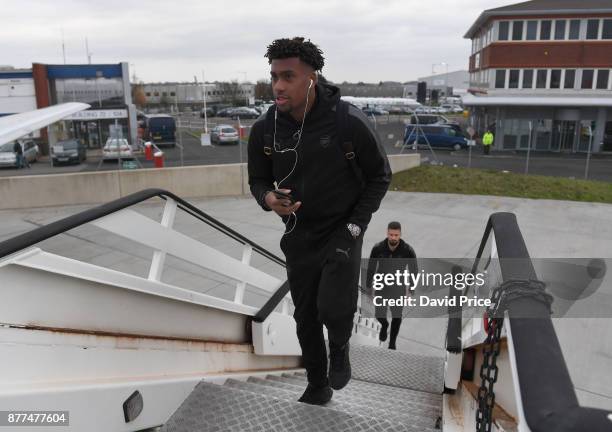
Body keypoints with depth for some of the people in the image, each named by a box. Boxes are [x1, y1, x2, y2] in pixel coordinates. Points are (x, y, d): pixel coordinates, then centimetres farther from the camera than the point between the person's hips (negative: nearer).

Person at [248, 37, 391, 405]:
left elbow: (380, 176, -5)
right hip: (298, 235, 4)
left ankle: (340, 348, 20)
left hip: (342, 230, -3)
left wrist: (356, 224, -12)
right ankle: (318, 386, 36)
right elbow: (258, 180, 5)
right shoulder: (264, 129, -8)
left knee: (334, 308, -19)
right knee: (305, 316, 12)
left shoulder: (350, 122, -18)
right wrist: (269, 199, -19)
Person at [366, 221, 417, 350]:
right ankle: (384, 325, 41)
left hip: (398, 287, -1)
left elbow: (414, 270, -8)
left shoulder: (408, 250, -22)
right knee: (379, 315, 5)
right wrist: (368, 287, 1)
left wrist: (411, 291, -4)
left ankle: (392, 344, 22)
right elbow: (371, 268, -5)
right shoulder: (378, 248, -19)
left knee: (397, 316, 2)